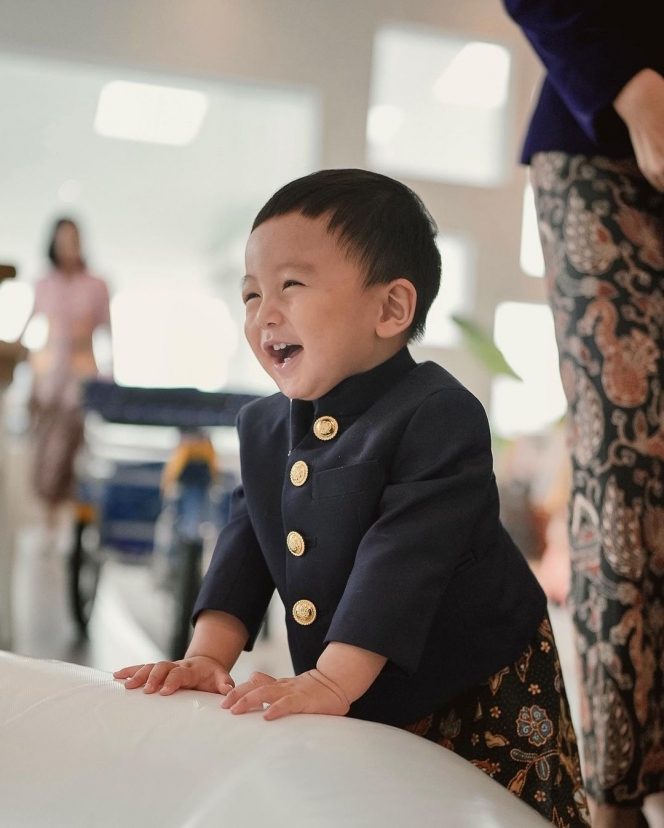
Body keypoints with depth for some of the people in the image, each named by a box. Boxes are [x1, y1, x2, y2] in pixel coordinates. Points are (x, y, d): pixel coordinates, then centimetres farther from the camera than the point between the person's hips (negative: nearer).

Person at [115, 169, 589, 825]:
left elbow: (402, 557, -30)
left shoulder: (438, 415, -23)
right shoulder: (262, 427, 1)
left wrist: (332, 682, -34)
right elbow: (244, 551, 1)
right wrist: (209, 656, -13)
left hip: (478, 692, -5)